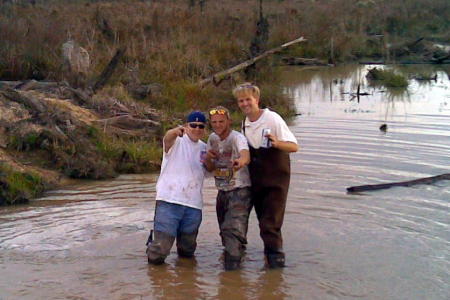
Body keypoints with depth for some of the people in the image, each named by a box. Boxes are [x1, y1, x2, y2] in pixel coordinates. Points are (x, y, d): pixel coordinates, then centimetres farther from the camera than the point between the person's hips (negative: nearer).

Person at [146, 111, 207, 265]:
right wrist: (176, 131, -52)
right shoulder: (177, 141, -3)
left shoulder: (204, 148, 14)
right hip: (169, 201, -5)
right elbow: (167, 138, -28)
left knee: (187, 251, 15)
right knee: (160, 251, -6)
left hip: (194, 205, 5)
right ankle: (152, 249, 27)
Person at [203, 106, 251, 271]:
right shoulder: (212, 139, 6)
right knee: (225, 231, 17)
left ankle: (232, 268, -20)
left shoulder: (237, 138, -17)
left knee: (233, 229, -20)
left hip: (240, 191, -7)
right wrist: (208, 158, -13)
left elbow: (246, 155, -40)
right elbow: (209, 168, 11)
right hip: (222, 192, 7)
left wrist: (241, 161, -65)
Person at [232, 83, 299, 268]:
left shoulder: (273, 119, -11)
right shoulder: (245, 124, 8)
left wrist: (277, 143, -33)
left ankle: (276, 256, -1)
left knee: (270, 222, -11)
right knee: (263, 220, 11)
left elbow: (294, 146, -16)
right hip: (256, 179, 6)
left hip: (276, 178, -6)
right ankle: (271, 250, 27)